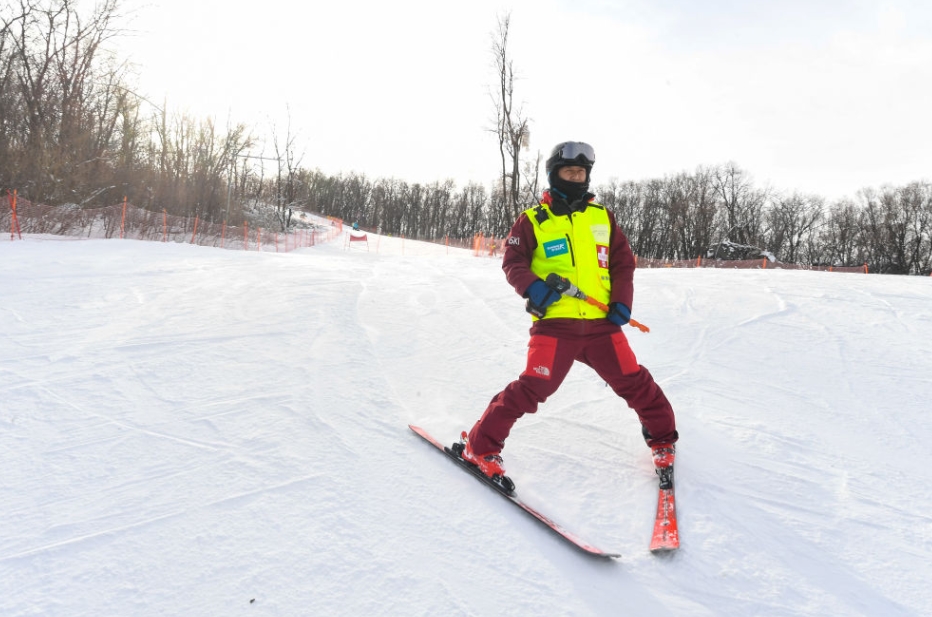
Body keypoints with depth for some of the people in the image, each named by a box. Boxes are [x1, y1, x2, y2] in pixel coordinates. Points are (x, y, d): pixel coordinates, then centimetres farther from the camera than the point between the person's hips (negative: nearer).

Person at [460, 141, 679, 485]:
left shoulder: (603, 217, 14)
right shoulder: (533, 220, 4)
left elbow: (623, 262, 15)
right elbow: (513, 262, 2)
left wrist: (622, 302, 1)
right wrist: (532, 286, -18)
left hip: (602, 323, 4)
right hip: (554, 323, -3)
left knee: (634, 383, 7)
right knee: (533, 387, -16)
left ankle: (662, 437, 34)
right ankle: (480, 446, -2)